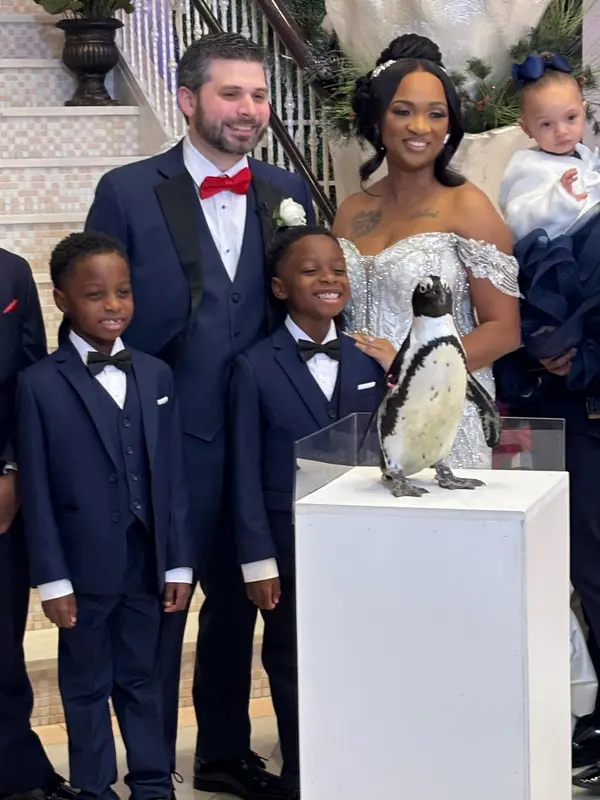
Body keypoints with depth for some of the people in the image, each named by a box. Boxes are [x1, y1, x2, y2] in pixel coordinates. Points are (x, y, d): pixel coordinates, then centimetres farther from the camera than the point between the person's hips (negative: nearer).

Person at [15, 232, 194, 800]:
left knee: (141, 679, 16)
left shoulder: (155, 376, 4)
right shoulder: (39, 385, -7)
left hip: (146, 564, 3)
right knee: (87, 685, 11)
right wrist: (51, 579, -9)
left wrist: (177, 562, 5)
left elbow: (171, 477, 5)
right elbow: (37, 491, -8)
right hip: (83, 569, -3)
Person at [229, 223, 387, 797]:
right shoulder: (255, 368, -7)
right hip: (290, 549, -3)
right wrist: (257, 560, -9)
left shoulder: (369, 360, 4)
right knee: (293, 667, 10)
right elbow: (246, 472, -7)